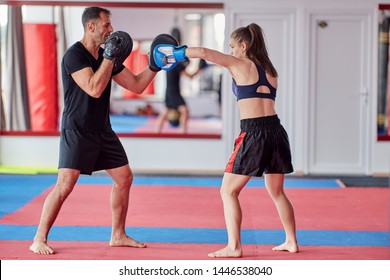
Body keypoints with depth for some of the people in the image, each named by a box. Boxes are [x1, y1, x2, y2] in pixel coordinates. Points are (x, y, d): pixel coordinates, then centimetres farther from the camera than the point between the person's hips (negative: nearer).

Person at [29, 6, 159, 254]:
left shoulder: (107, 56, 9)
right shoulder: (74, 55, -15)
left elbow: (137, 86, 12)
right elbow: (94, 89, -27)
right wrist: (109, 58, -23)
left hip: (102, 130, 8)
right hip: (77, 130, -8)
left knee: (124, 178, 9)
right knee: (65, 184, -15)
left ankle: (118, 235, 21)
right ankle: (39, 240, -6)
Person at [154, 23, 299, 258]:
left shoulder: (241, 65, -1)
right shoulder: (271, 71, 16)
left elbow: (205, 53, -11)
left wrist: (180, 52, 3)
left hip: (253, 133, -7)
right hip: (276, 131, 7)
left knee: (228, 191, 2)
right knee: (277, 192, 22)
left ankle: (234, 247, -3)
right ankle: (291, 241, 25)